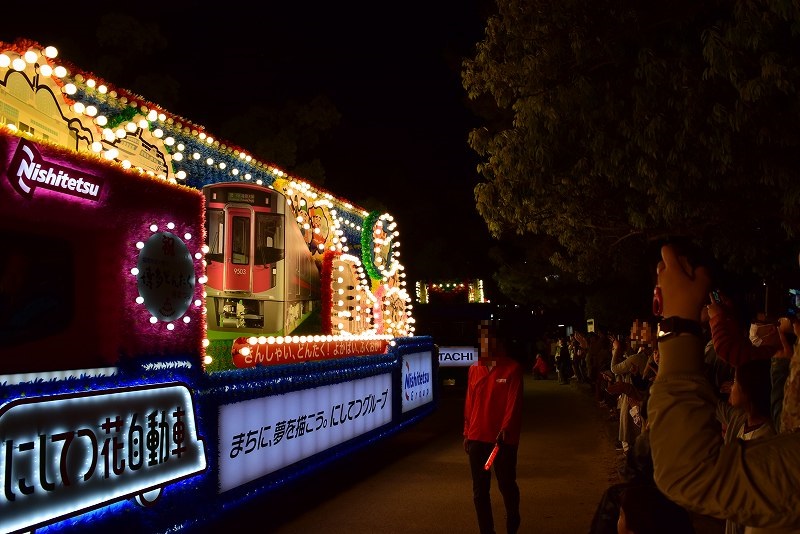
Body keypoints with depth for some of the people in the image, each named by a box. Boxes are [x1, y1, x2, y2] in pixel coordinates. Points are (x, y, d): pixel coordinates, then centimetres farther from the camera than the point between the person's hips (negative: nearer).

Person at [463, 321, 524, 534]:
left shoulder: (512, 368, -6)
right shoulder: (474, 369, 8)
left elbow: (514, 402, -13)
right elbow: (469, 403, 12)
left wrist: (505, 429, -25)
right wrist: (467, 433, 11)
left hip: (503, 439, -4)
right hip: (477, 438, 4)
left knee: (507, 485, 7)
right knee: (479, 489, 9)